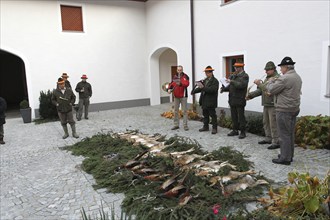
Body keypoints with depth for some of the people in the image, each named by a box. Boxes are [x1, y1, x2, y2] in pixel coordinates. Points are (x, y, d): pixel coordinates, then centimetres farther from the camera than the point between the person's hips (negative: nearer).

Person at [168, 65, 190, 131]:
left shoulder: (185, 76, -7)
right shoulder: (175, 76, 11)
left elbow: (187, 84, -22)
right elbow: (172, 83, 15)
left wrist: (180, 83, -38)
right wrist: (169, 89, -3)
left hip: (183, 96, -6)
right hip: (176, 96, 6)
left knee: (184, 111, -3)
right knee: (175, 111, 10)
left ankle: (185, 125, 3)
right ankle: (176, 125, 19)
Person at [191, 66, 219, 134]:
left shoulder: (215, 81, -9)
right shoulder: (205, 80, 15)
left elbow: (213, 89, -23)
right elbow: (201, 88, 14)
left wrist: (203, 88, -28)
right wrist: (194, 91, -2)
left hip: (211, 102, -7)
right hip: (204, 101, 7)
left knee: (213, 115, 0)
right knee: (205, 115, 14)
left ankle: (214, 128, 7)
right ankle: (205, 127, 24)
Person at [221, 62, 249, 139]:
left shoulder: (244, 76, -6)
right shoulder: (233, 75, 15)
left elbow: (241, 85, -22)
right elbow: (230, 86, 15)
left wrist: (231, 82, -26)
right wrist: (223, 88, -2)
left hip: (240, 100, -7)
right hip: (232, 100, 7)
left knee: (241, 116, -1)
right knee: (234, 116, 12)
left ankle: (243, 132, 8)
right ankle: (235, 130, 23)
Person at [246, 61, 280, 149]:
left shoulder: (277, 78, -12)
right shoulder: (267, 78, 17)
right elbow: (261, 90, 18)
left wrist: (259, 84, -21)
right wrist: (250, 95, 8)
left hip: (273, 105, -9)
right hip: (266, 104, 9)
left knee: (273, 124, -7)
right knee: (266, 122, 15)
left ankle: (276, 142, 0)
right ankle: (268, 138, 27)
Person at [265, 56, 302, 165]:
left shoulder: (285, 78, -19)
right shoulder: (298, 77, 12)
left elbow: (271, 90, -14)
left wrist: (271, 81, 5)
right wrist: (276, 82, 11)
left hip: (284, 110, -9)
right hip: (294, 109, 9)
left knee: (284, 135, -1)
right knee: (290, 134, 16)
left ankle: (285, 158, 6)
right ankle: (289, 156, 27)